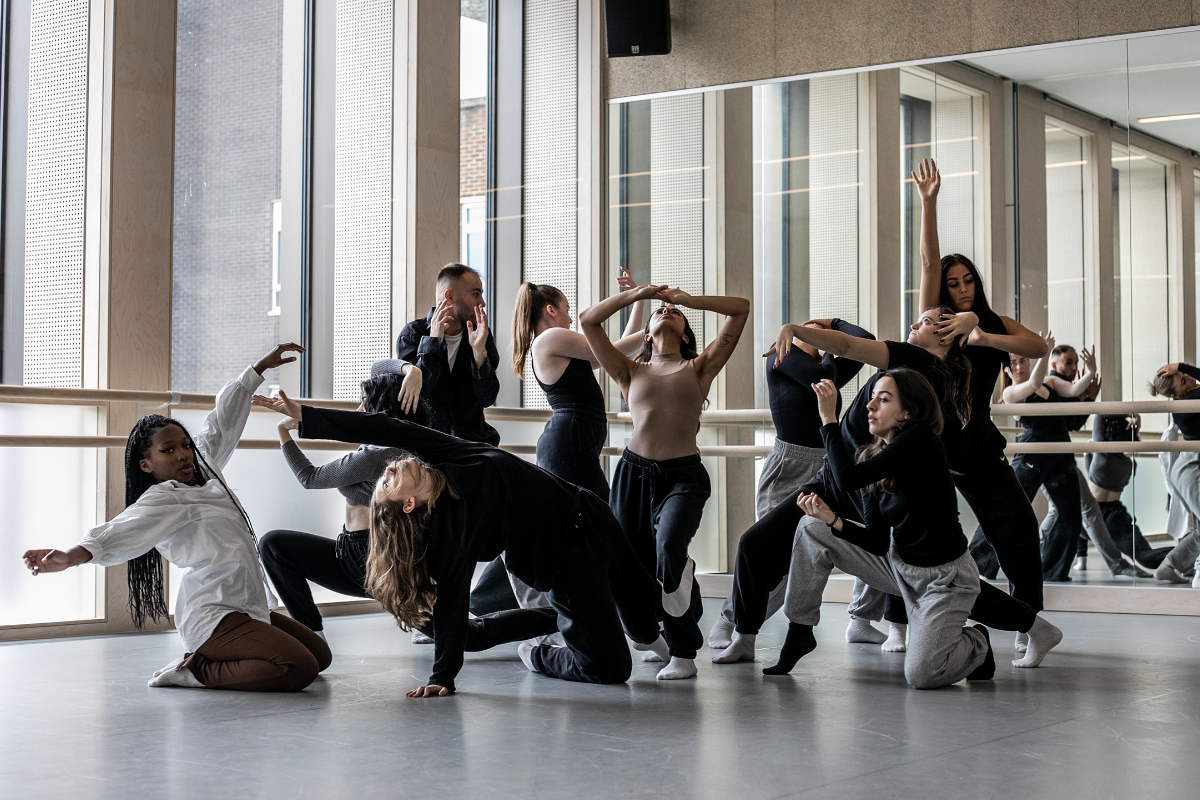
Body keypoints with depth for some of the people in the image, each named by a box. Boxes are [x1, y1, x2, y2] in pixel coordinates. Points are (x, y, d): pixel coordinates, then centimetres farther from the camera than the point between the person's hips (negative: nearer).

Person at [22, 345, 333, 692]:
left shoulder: (203, 470, 14)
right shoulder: (162, 500, -12)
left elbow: (222, 423, 26)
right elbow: (122, 530, -29)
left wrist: (260, 367, 34)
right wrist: (73, 556, -49)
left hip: (249, 607, 10)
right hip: (213, 616, -10)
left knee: (320, 654, 13)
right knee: (298, 668, -25)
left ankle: (208, 659, 12)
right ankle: (196, 670, -10)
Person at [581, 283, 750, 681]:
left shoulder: (699, 368, 13)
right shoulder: (631, 373, 16)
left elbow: (742, 308, 8)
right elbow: (588, 320, 10)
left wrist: (688, 299, 7)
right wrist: (636, 294, 7)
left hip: (683, 475, -3)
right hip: (635, 472, 3)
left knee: (669, 546, -27)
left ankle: (683, 653, -13)